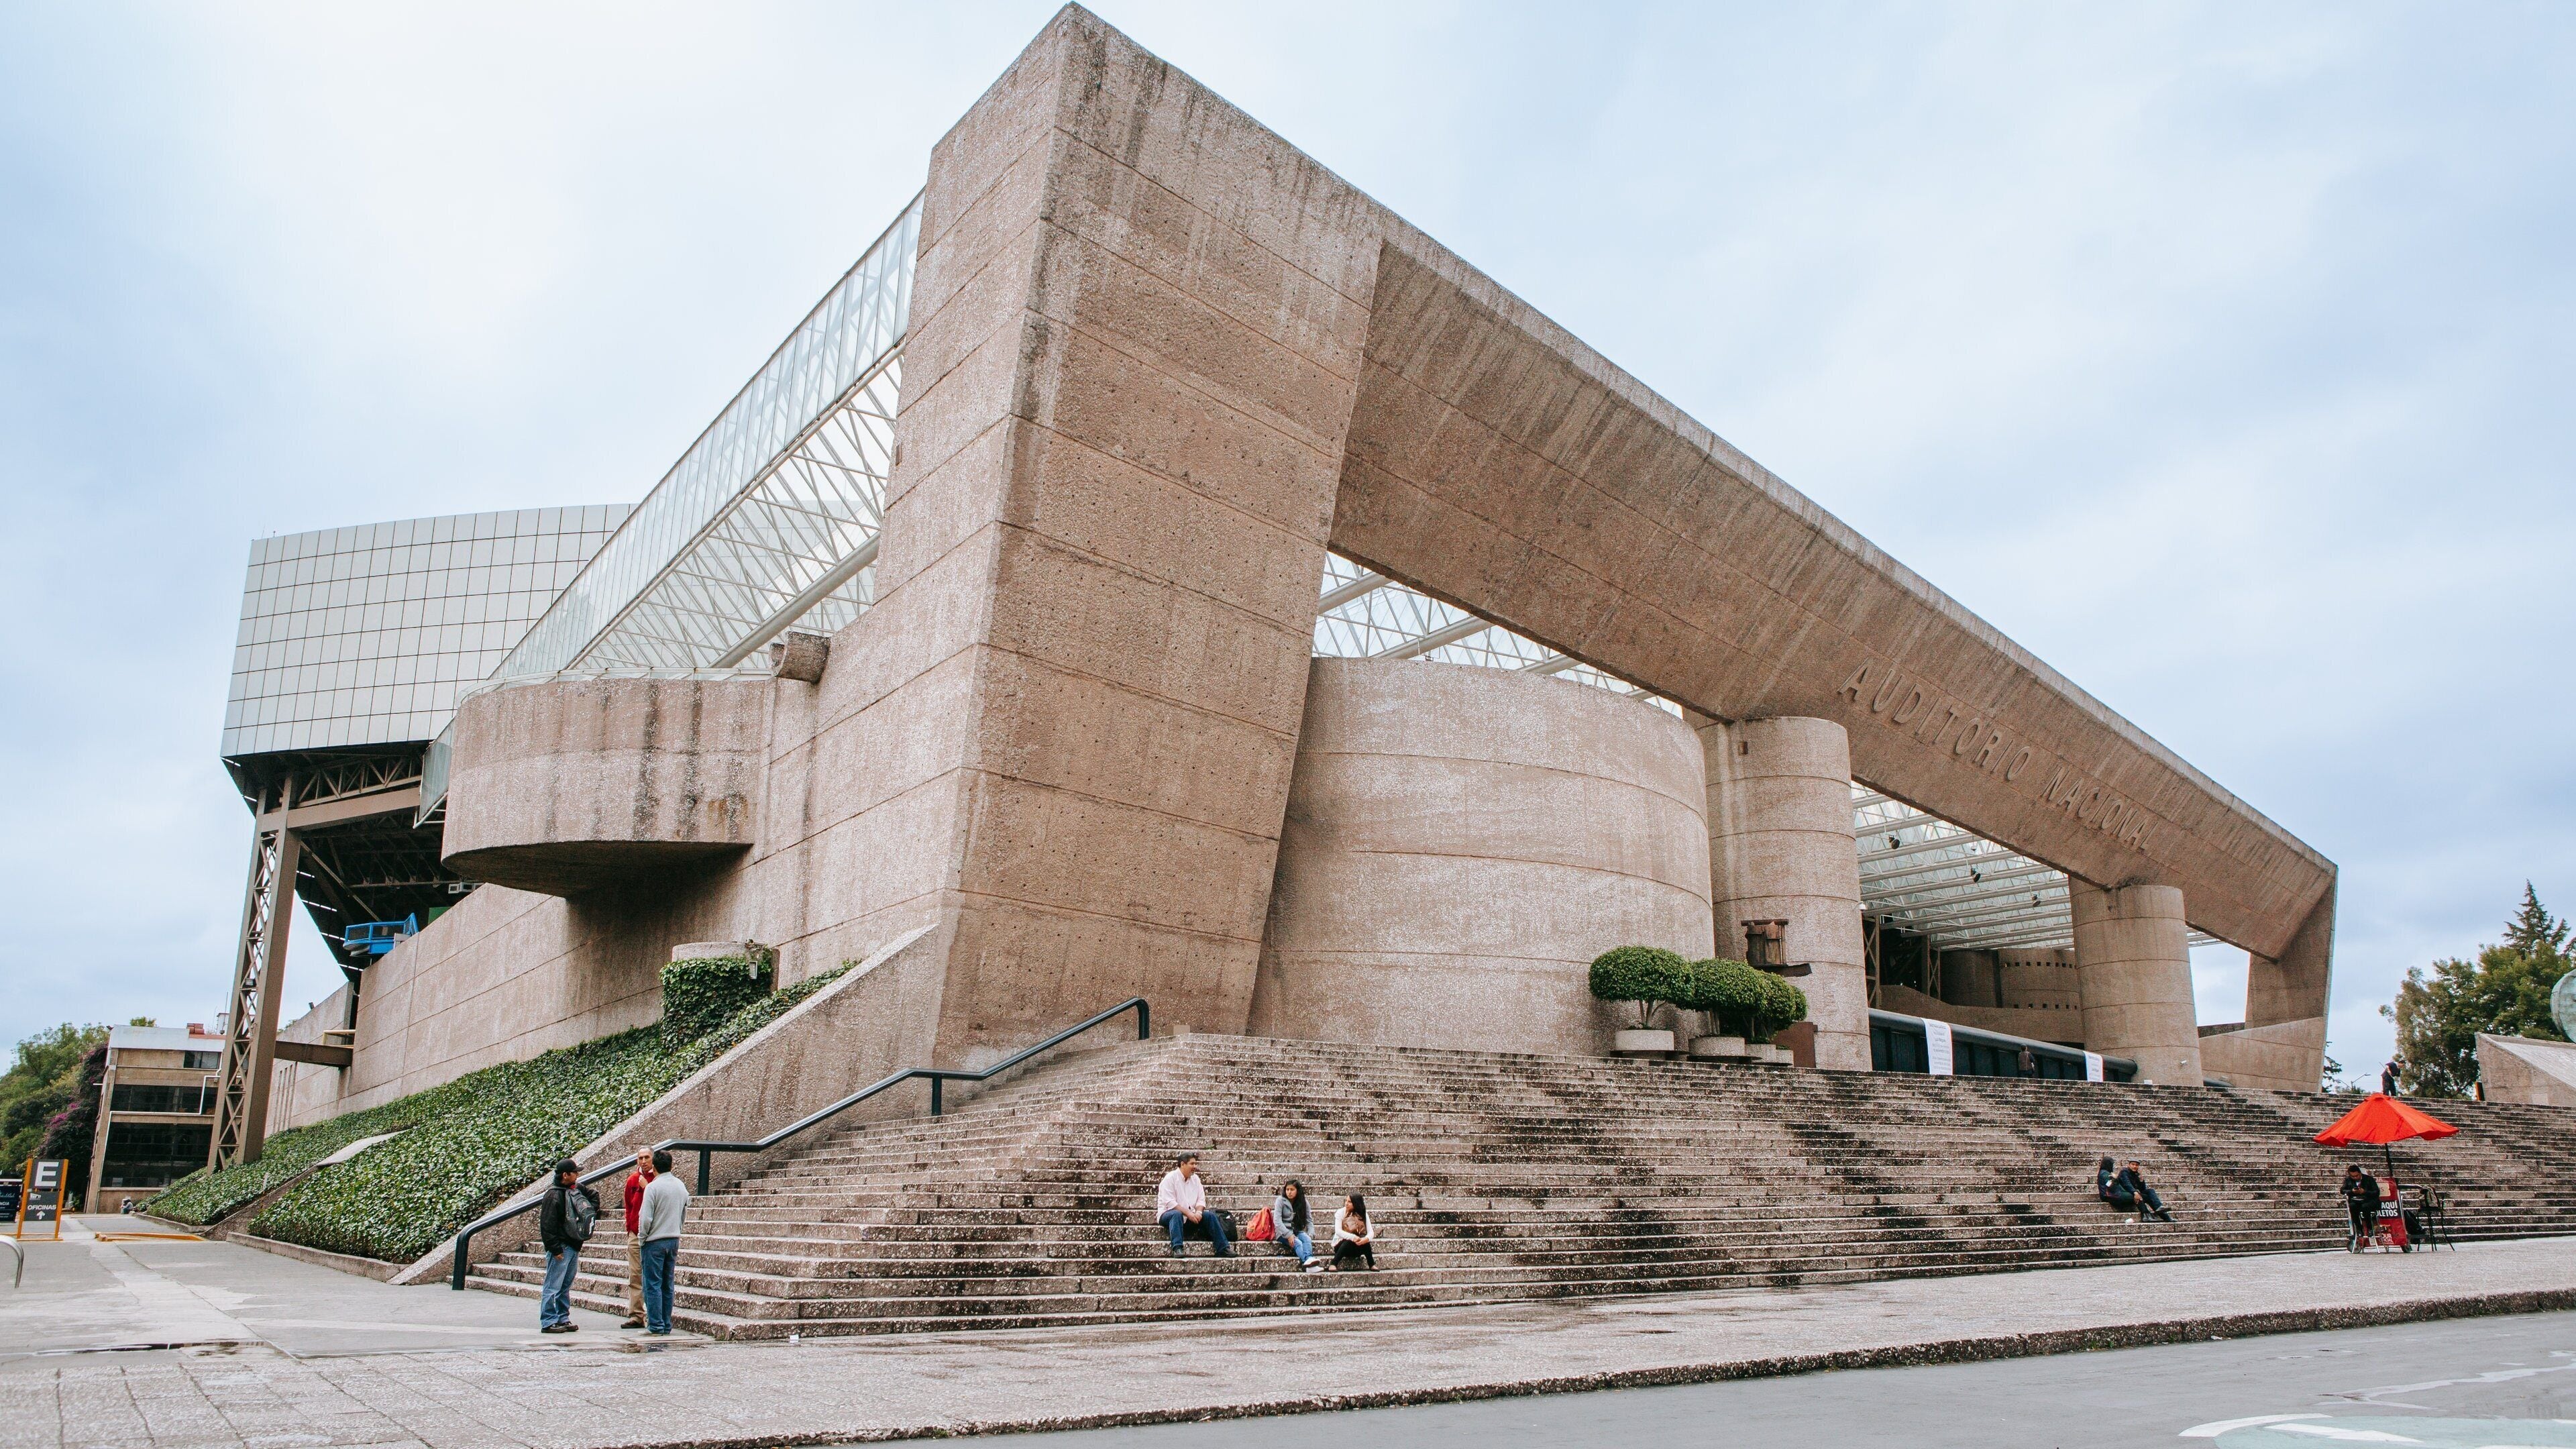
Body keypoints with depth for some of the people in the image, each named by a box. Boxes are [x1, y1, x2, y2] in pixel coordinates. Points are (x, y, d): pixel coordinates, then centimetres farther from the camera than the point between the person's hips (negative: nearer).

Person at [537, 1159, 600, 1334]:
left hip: (575, 1246, 8)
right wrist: (555, 1249, -19)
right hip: (561, 1247, -8)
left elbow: (594, 1195, 30)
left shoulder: (578, 1189, 9)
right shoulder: (554, 1195, -15)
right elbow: (547, 1225, -18)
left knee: (566, 1286, 14)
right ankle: (549, 1322, 0)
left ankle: (563, 1319, 20)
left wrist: (591, 1213, 13)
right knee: (553, 1286, -4)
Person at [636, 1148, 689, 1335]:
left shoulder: (652, 1187, -13)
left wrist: (642, 1238, -1)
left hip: (655, 1241, -6)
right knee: (667, 1286, 12)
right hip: (674, 1240, 6)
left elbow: (646, 1218, -15)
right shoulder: (681, 1187, 7)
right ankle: (667, 1325, 14)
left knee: (653, 1285, -1)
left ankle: (656, 1326, -2)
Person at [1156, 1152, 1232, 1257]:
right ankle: (1177, 1249, -49)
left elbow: (1201, 1200, 8)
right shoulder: (1170, 1178, -9)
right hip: (1168, 1213, -6)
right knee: (1177, 1214, -39)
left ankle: (1223, 1249, -15)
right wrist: (1188, 1213, -24)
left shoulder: (1195, 1178, 11)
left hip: (1190, 1215, 6)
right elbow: (1170, 1203, -18)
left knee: (1210, 1215, -14)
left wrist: (1198, 1212, -14)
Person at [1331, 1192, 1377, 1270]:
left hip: (1357, 1249, 2)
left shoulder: (1363, 1214, -1)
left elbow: (1371, 1232, -11)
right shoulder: (1341, 1212, -7)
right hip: (1341, 1245, -2)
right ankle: (1333, 1264, -33)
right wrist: (1352, 1237, -37)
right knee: (1350, 1241, -36)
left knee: (1365, 1241, -31)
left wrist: (1366, 1239, -37)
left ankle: (1372, 1265, -23)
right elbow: (1338, 1231, -20)